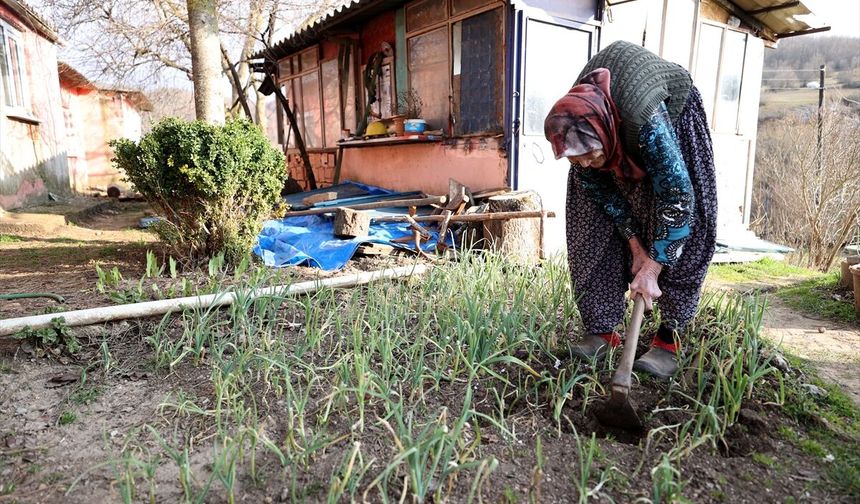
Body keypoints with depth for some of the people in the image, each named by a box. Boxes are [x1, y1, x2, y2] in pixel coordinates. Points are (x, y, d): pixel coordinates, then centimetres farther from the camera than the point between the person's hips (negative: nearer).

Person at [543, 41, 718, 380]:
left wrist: (651, 269, -35)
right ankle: (602, 330, -1)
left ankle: (670, 336, -2)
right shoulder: (572, 132, -30)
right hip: (618, 133, 4)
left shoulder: (647, 121, -45)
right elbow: (603, 191, -15)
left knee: (682, 230, -11)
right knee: (594, 229, -6)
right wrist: (636, 248, -14)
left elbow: (677, 196, -38)